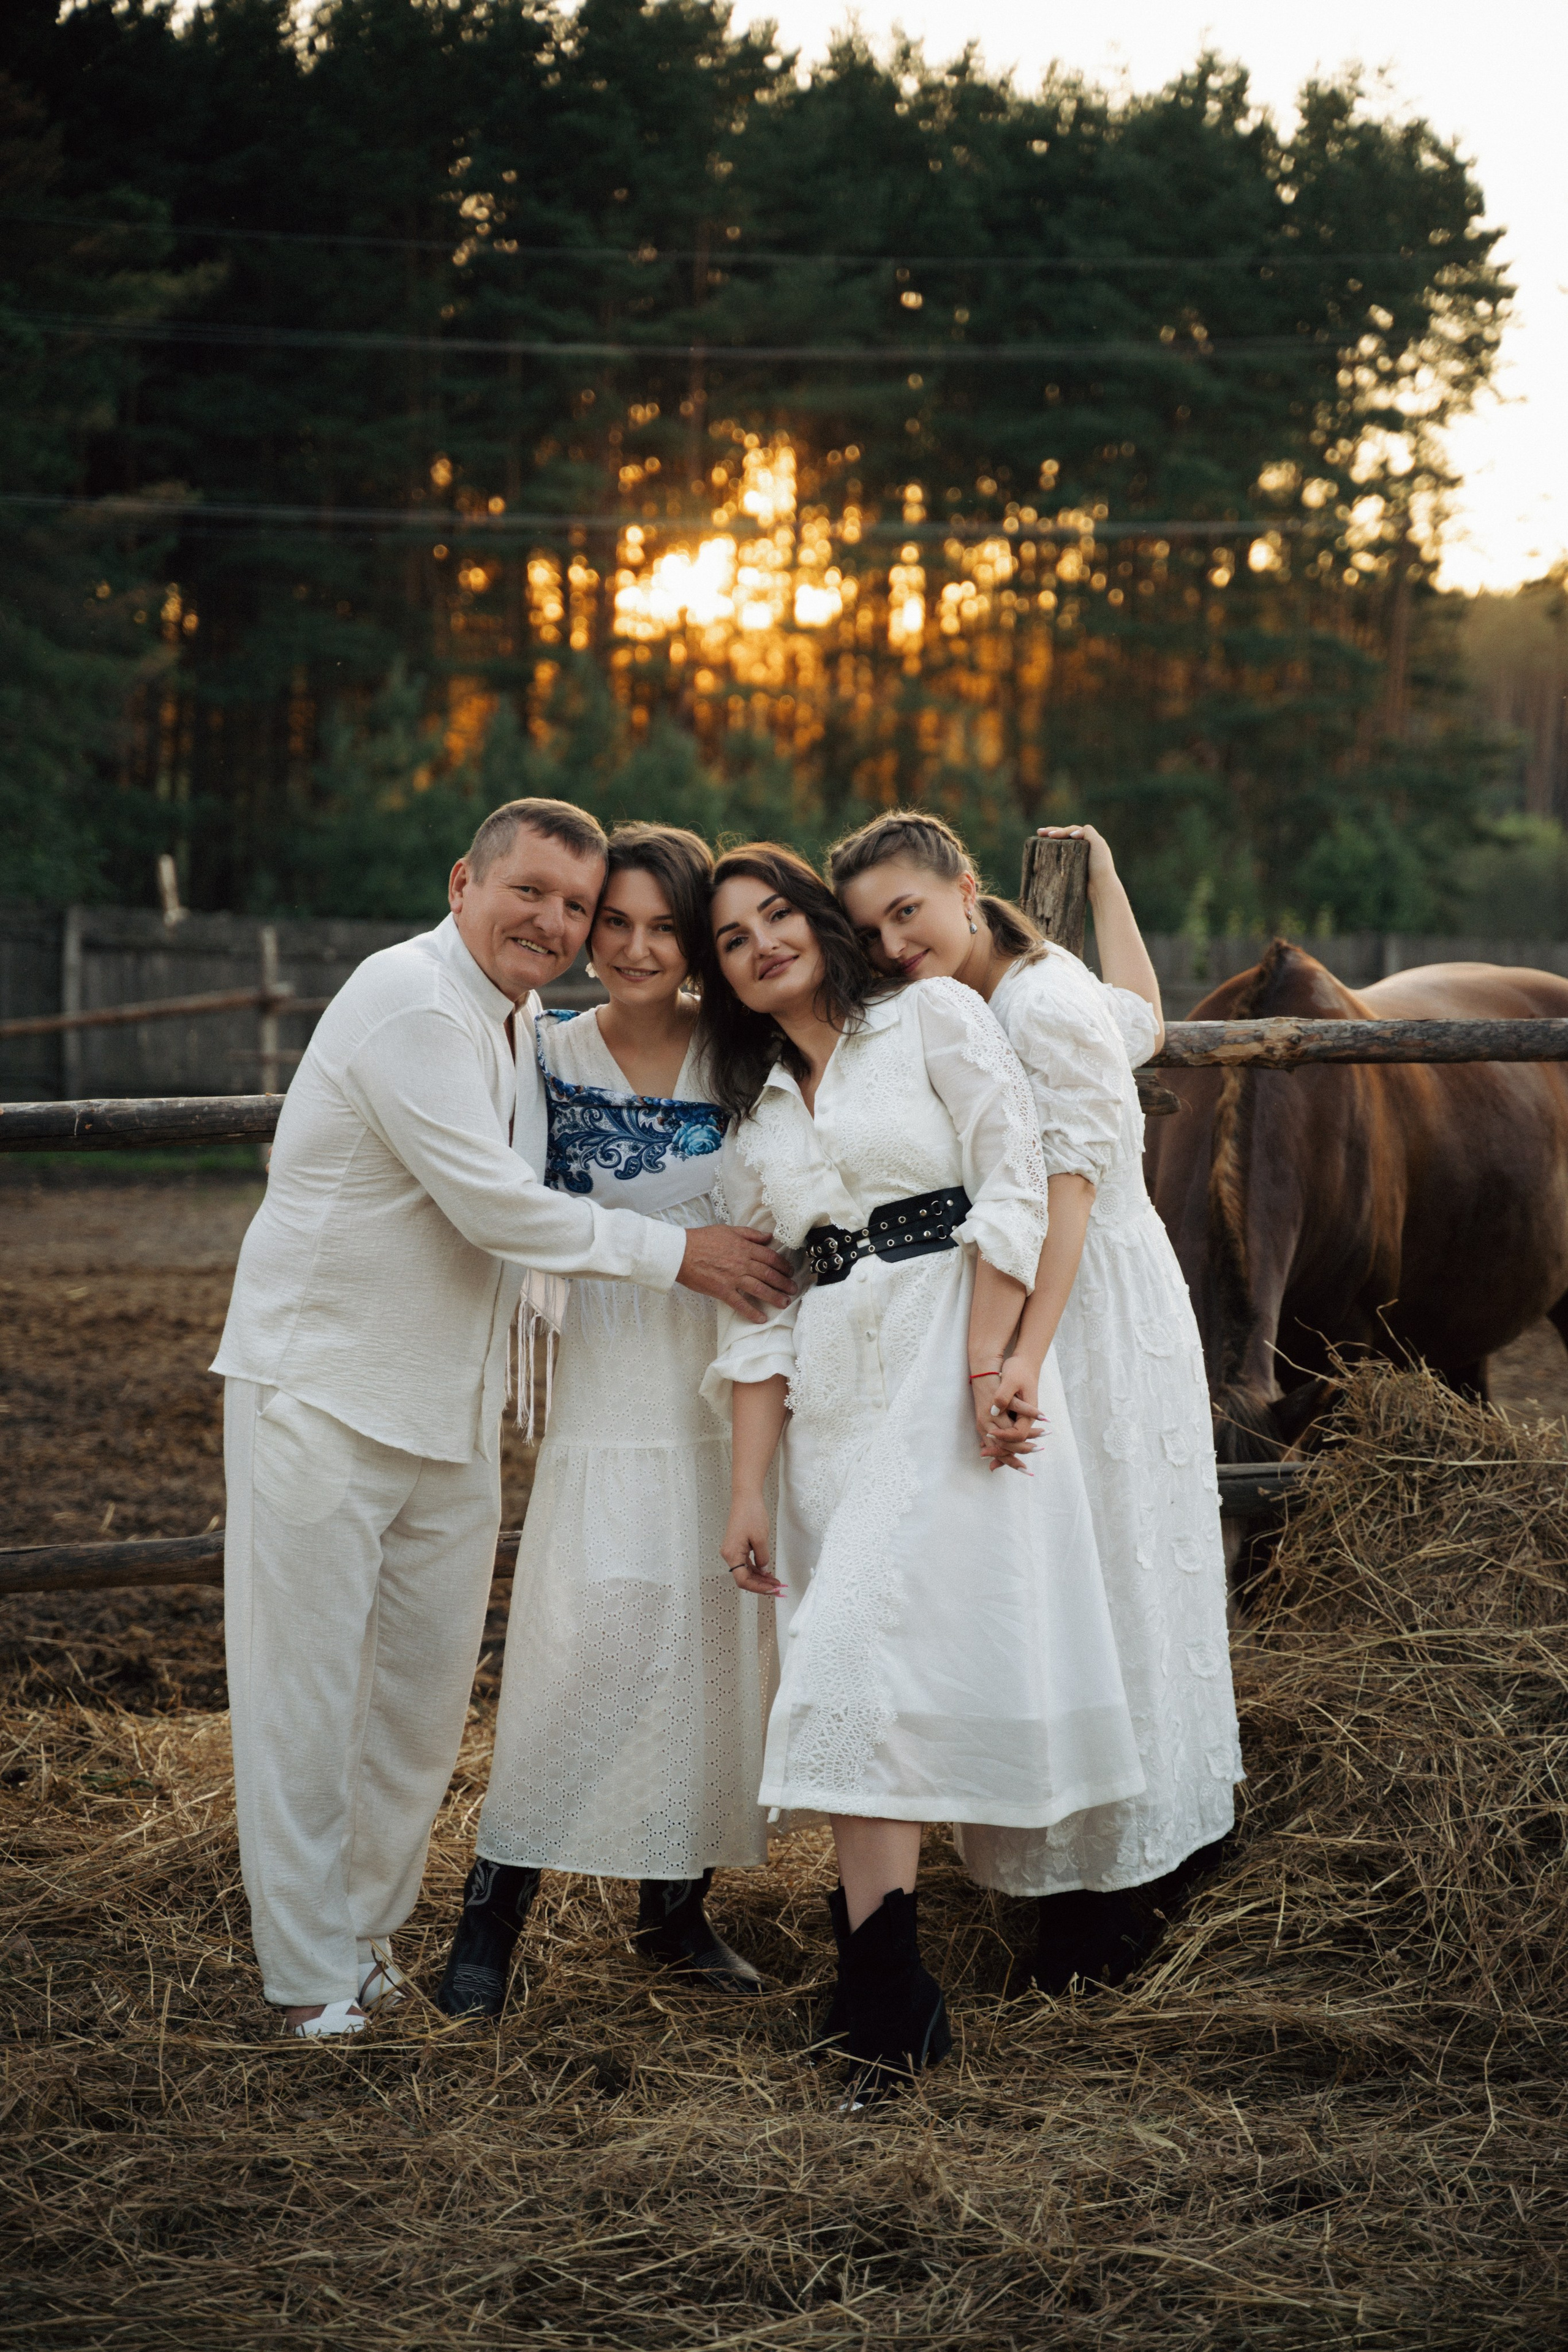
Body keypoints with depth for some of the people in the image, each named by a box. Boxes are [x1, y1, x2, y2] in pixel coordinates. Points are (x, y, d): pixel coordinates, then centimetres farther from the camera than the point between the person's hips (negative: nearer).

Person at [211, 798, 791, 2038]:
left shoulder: (524, 1026, 11)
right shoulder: (411, 999, -18)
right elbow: (490, 1202, -22)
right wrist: (675, 1253, -16)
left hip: (453, 1405, 9)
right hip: (321, 1389, -8)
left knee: (428, 1692, 12)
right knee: (307, 1693, -1)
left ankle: (366, 1930, 26)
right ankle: (313, 1977, 7)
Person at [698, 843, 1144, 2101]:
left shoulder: (934, 1017, 4)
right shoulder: (757, 1111, 20)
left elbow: (1013, 1188, -6)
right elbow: (756, 1317, 16)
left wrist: (990, 1367, -17)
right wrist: (747, 1490, 7)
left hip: (948, 1369, -6)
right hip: (832, 1397, 6)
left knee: (866, 1656, -14)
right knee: (858, 1673, -1)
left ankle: (890, 2010, -10)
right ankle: (889, 1999, 2)